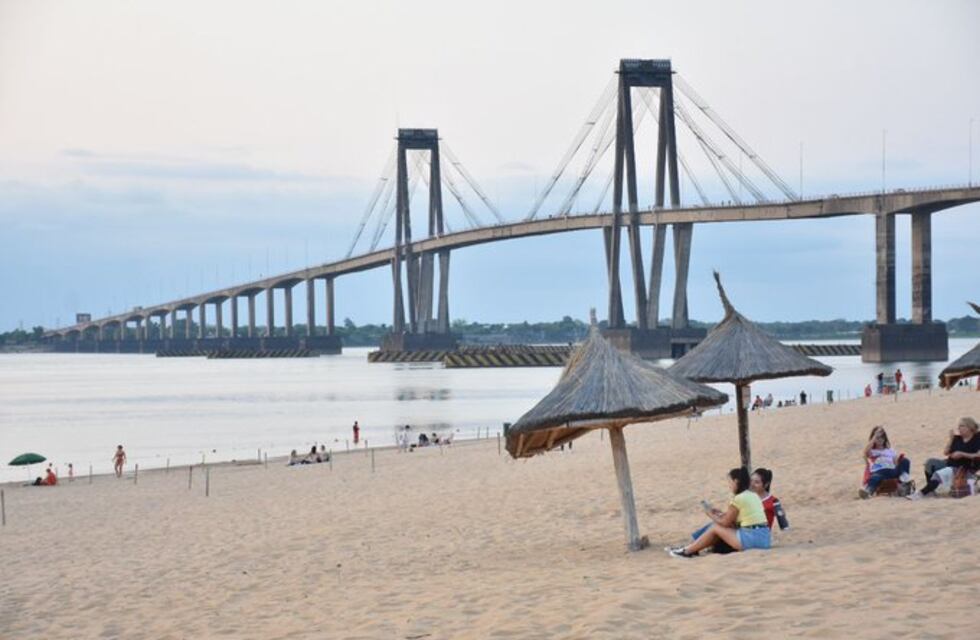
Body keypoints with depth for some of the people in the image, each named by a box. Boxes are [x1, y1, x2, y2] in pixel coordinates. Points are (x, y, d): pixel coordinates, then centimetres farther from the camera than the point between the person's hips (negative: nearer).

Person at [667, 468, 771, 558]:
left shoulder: (739, 498, -10)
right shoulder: (753, 496, 16)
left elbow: (725, 523, -1)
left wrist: (711, 515, 14)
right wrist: (721, 514, 18)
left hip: (752, 539, -9)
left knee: (715, 528, 5)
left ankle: (687, 551, 14)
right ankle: (692, 549, 23)